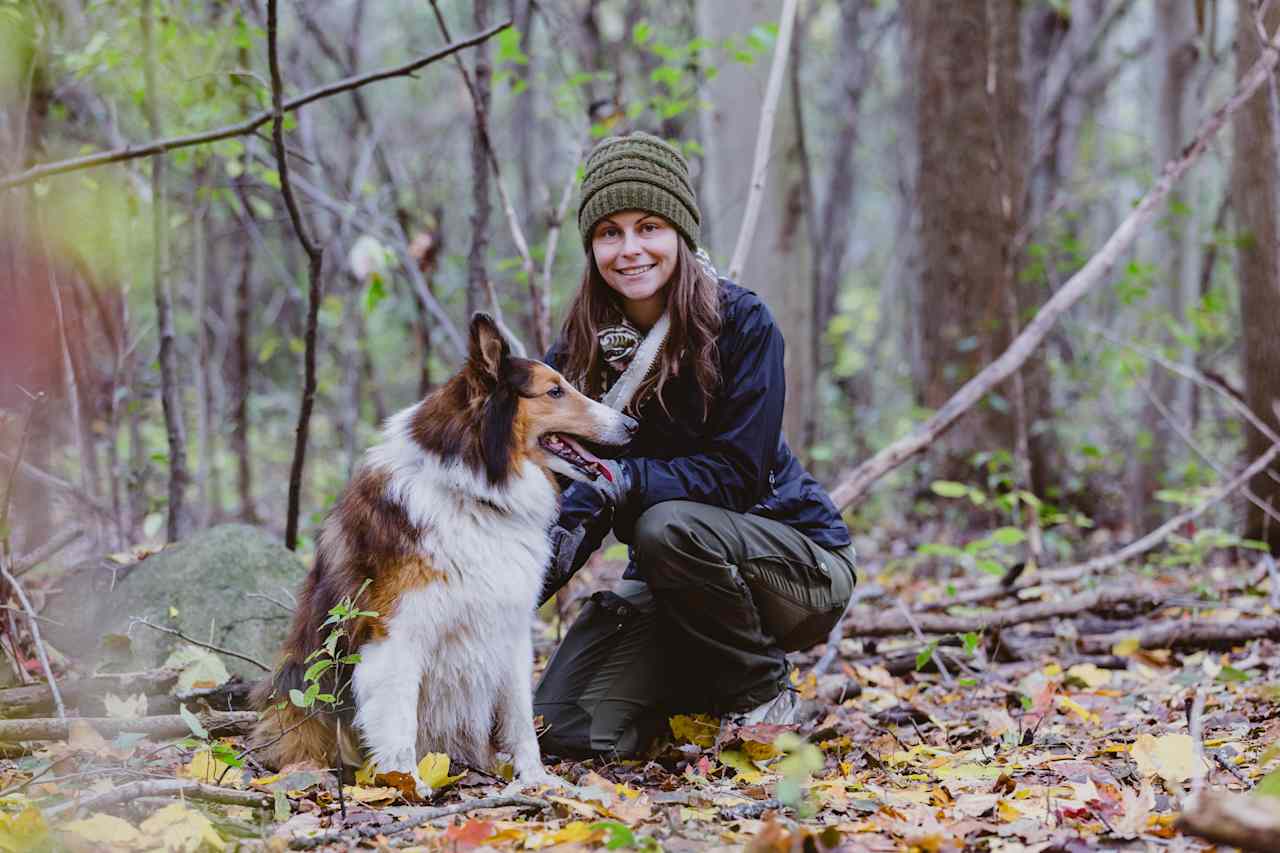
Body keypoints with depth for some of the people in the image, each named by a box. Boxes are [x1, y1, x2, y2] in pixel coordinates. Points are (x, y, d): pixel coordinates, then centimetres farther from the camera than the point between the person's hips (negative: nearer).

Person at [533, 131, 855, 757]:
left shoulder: (738, 321, -16)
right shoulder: (580, 347, -2)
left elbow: (738, 471, -20)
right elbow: (578, 485, -8)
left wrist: (623, 482, -32)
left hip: (799, 561, -4)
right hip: (668, 585, 4)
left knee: (668, 527, -36)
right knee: (563, 732, -14)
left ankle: (763, 689, -9)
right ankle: (703, 684, 16)